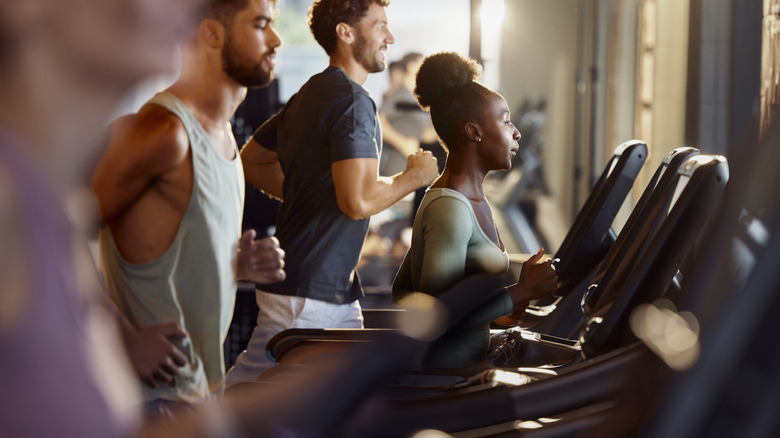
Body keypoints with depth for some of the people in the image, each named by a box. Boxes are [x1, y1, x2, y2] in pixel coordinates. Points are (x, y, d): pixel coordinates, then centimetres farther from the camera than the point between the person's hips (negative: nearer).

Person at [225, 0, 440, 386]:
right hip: (307, 294, -11)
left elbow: (251, 159, 25)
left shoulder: (311, 94, 14)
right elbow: (358, 200, -27)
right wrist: (414, 176, -10)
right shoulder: (352, 101, -17)